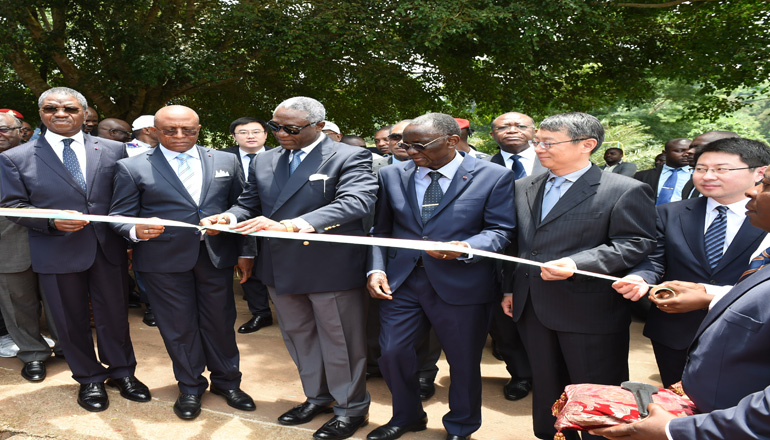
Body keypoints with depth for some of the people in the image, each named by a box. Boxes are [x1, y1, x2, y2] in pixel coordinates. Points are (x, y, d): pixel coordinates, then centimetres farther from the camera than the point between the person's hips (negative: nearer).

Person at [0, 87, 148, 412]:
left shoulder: (114, 151, 3)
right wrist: (52, 222, -18)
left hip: (109, 249, 1)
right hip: (57, 254, 0)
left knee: (114, 314, 12)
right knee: (71, 321, 12)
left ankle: (121, 372, 33)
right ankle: (89, 379, 32)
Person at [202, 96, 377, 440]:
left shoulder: (350, 158, -11)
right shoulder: (265, 162, 10)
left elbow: (355, 202, -26)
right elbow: (249, 203, 15)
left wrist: (289, 224, -37)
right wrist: (229, 217, -12)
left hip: (332, 268, -6)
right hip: (281, 269, 7)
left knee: (339, 341, 7)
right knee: (299, 337, 20)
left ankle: (352, 407, 28)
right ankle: (318, 396, 41)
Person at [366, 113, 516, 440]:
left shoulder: (494, 177, -5)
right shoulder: (392, 176, 6)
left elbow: (500, 230, -7)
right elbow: (380, 230, 9)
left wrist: (465, 248, -25)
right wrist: (377, 268, -4)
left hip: (462, 285, -2)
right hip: (401, 281, 3)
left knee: (464, 362, 11)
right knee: (392, 353, 5)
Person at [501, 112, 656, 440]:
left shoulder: (626, 191, -10)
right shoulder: (524, 188, 11)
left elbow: (636, 244, -16)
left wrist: (577, 264, -26)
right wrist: (510, 288, 14)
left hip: (590, 312, -6)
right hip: (533, 309, 6)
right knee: (546, 388, 19)